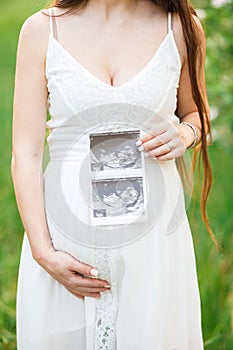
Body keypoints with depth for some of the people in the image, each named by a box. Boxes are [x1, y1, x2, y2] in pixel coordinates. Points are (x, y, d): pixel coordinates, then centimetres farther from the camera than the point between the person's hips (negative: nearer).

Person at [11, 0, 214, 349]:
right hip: (64, 231, 0)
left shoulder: (180, 28, 1)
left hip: (151, 236, 1)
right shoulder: (42, 29, -3)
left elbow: (196, 112, 19)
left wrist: (184, 135, -6)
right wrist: (44, 252, -11)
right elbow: (26, 154, -4)